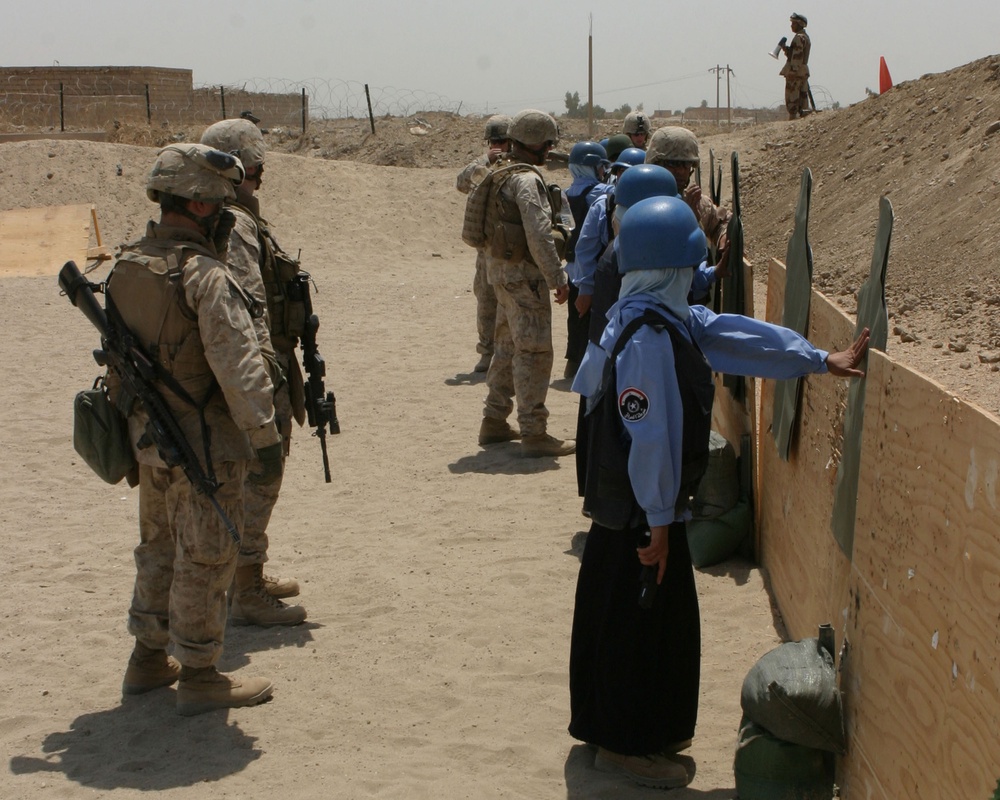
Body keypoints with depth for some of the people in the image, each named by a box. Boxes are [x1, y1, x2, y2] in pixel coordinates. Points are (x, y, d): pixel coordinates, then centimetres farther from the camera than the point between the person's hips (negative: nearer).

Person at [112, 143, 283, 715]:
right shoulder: (205, 275, -21)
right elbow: (238, 364, -27)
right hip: (205, 444, -8)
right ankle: (199, 677, 15)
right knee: (204, 559, 4)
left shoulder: (128, 267, 5)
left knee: (161, 549, 21)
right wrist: (266, 438, -24)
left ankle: (149, 659, 33)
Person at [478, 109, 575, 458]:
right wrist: (558, 278, -19)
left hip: (500, 268, 10)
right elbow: (539, 236, -23)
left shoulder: (502, 174, 13)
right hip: (523, 273, -10)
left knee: (508, 346, 18)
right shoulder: (527, 180, -18)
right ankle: (534, 433, -6)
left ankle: (494, 422, 25)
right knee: (534, 351, -7)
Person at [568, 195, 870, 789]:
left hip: (643, 502, 10)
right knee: (642, 621, 3)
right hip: (640, 511, -10)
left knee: (656, 620, 20)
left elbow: (737, 335, 14)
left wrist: (821, 360, 16)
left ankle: (647, 730, 34)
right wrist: (658, 521, -21)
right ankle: (627, 744, 17)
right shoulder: (650, 335, -25)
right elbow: (650, 434, -25)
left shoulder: (675, 317, 6)